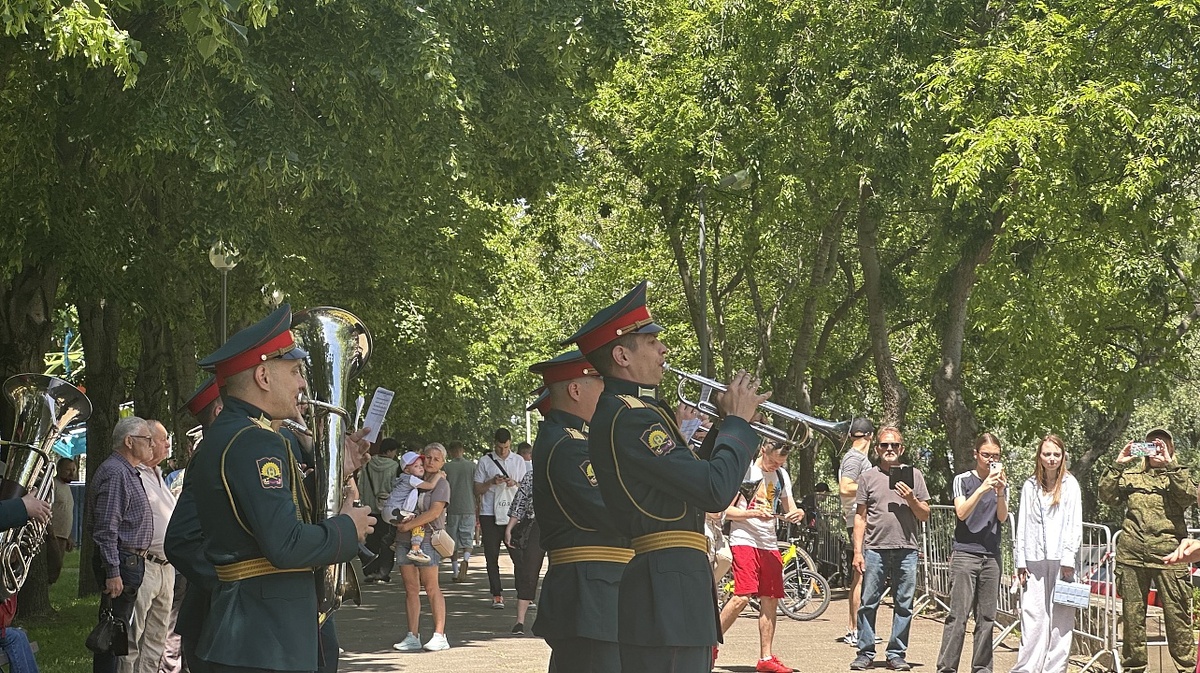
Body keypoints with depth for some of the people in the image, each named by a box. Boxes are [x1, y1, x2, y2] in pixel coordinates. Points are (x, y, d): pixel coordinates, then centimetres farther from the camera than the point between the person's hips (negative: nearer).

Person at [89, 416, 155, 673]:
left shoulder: (128, 472, 18)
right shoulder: (115, 472, -15)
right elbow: (106, 529, -21)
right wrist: (113, 572, -24)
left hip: (132, 560, 11)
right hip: (122, 563, -11)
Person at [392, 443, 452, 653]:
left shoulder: (441, 483, -1)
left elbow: (434, 512, -13)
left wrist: (408, 525, -14)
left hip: (427, 540, -6)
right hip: (405, 540, 6)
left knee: (431, 588, -6)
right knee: (411, 588, 5)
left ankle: (439, 636, -5)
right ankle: (412, 637, 7)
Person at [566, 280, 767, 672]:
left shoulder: (628, 410, 17)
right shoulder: (630, 418, -17)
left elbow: (693, 477, 20)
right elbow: (715, 492, -21)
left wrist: (727, 425, 8)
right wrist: (738, 421, -7)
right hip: (667, 596, -11)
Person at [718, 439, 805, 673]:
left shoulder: (781, 476, 13)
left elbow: (789, 509, 18)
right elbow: (726, 510, -9)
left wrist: (797, 513, -6)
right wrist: (755, 513, -23)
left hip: (769, 543, 6)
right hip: (743, 540, -6)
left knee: (771, 600, 4)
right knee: (742, 596, -18)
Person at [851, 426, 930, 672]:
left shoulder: (914, 475, 11)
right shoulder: (868, 477, 10)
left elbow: (925, 515, 11)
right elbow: (860, 517, 9)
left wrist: (911, 499, -8)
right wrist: (857, 551, 1)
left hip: (906, 550, 1)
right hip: (875, 549, -1)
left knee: (904, 605, 3)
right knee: (868, 603, -1)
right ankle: (865, 653, 6)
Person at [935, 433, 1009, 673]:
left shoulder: (1002, 483, 13)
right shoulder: (963, 480, 3)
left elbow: (1003, 518, 2)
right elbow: (961, 512, -10)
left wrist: (1000, 492, -14)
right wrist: (983, 489, -20)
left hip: (991, 555, 4)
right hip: (964, 553, -4)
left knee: (987, 617, 3)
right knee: (958, 615, -9)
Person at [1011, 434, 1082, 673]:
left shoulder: (1070, 485, 5)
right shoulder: (1030, 486, 12)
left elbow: (1075, 523, 0)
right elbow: (1022, 525, 12)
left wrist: (1069, 558, -8)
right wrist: (1020, 561, 7)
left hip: (1060, 558, -2)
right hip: (1034, 558, 2)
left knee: (1060, 615, -3)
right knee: (1032, 614, -2)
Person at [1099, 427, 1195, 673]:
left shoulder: (1178, 474, 12)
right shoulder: (1131, 474, 18)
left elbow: (1189, 496, -8)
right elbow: (1105, 494, 9)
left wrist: (1168, 464, -11)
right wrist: (1118, 464, 1)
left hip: (1167, 552, -3)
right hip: (1132, 552, 3)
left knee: (1176, 613, -5)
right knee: (1132, 614, 6)